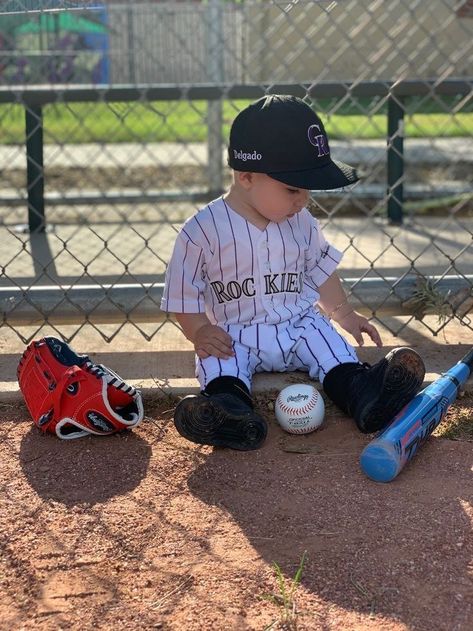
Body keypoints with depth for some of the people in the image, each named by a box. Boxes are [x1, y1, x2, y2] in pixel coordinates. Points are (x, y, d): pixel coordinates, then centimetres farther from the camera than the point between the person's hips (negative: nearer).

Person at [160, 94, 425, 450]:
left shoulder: (301, 223, 7)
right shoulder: (203, 230, -8)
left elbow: (321, 273, 19)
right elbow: (184, 293, -4)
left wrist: (345, 314, 11)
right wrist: (200, 332, -17)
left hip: (298, 325, 3)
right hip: (234, 337, -3)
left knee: (328, 342, -23)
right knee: (216, 362, -30)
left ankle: (361, 392, -42)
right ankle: (230, 407, -55)